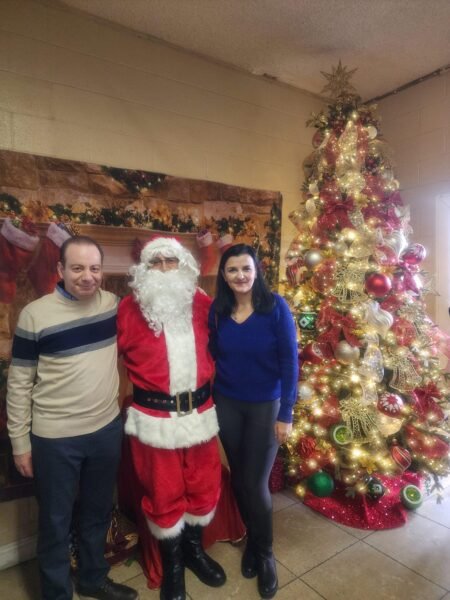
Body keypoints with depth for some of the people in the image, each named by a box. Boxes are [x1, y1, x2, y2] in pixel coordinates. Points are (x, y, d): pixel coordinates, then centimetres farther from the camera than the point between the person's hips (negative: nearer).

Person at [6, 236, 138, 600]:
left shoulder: (113, 303, -3)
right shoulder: (34, 315, -13)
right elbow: (19, 383, -7)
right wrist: (20, 443, -4)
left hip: (107, 429, 4)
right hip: (54, 439, -3)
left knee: (98, 512, 23)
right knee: (56, 522, 16)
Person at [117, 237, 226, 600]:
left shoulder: (203, 304, 1)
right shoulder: (129, 308, -8)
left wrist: (208, 382, 10)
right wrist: (140, 383, -4)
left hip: (200, 411, 3)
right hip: (154, 417, -3)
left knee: (204, 487, 18)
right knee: (164, 494, 14)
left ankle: (194, 548, 47)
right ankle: (172, 563, 41)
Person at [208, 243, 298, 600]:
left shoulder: (275, 306, -14)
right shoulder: (217, 310, -5)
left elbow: (289, 361, -12)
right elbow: (213, 357, 4)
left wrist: (286, 413, -12)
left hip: (265, 406, -3)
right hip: (227, 405, 3)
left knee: (256, 483, 5)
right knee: (238, 479, 16)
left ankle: (265, 553, 33)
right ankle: (252, 539, 44)